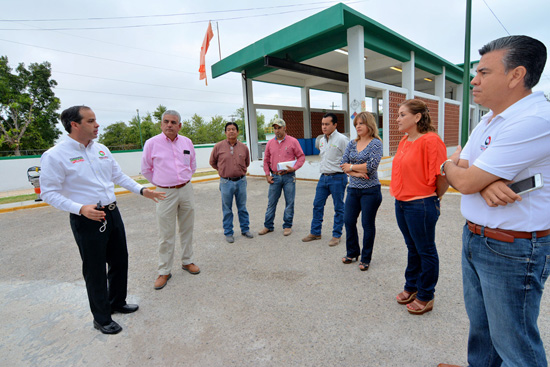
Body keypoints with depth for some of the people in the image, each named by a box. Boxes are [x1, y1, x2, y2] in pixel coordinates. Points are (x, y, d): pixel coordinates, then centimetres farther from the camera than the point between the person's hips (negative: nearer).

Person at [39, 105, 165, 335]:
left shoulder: (101, 149, 6)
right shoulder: (55, 156, -13)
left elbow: (119, 176, 13)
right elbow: (49, 193, -13)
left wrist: (142, 190, 6)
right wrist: (81, 208, -25)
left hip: (112, 214, 7)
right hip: (87, 220, -6)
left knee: (120, 261, 18)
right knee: (95, 271, 8)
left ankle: (117, 302, 41)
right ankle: (101, 318, 29)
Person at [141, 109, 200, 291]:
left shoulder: (187, 142, 4)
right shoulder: (152, 143, -5)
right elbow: (146, 170, 4)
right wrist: (161, 183, 7)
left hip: (186, 190, 4)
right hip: (165, 193, -3)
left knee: (187, 230, 14)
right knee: (166, 235, 2)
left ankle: (187, 261, 31)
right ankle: (164, 271, 16)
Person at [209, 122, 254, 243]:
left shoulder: (243, 147, 2)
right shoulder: (218, 146, -4)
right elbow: (212, 162, 9)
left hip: (241, 181, 2)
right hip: (226, 182, -2)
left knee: (242, 207, 12)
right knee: (227, 209, 7)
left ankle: (245, 229, 27)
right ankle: (228, 233, 20)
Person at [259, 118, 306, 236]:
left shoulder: (293, 141, 0)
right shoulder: (270, 143, 9)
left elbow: (301, 157, 1)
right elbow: (266, 160, 14)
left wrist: (294, 168, -13)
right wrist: (267, 175, 6)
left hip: (289, 177, -2)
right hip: (275, 177, 3)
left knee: (289, 202, 4)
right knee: (271, 202, 7)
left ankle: (287, 226, 18)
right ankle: (268, 226, 19)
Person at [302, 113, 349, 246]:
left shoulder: (342, 139, -11)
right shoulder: (322, 140, 12)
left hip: (337, 178, -7)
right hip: (323, 177, 7)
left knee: (338, 208, 5)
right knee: (317, 205, 11)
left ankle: (336, 235, 18)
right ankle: (315, 232, 24)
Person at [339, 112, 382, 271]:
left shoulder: (376, 143, -7)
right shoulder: (352, 143, 9)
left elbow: (372, 165, -20)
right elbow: (343, 164, 1)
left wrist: (351, 166, -10)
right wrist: (357, 173, -15)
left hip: (370, 190, -5)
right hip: (353, 189, 6)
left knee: (367, 224, 5)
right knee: (348, 221, 11)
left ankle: (366, 258, 22)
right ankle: (352, 252, 32)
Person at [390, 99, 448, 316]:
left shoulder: (430, 140, -17)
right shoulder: (404, 141, 9)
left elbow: (442, 176, -18)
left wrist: (433, 198, -4)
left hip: (421, 205, -8)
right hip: (401, 203, 8)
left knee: (426, 251, 9)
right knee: (412, 248, 21)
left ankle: (426, 297, 26)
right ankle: (411, 287, 38)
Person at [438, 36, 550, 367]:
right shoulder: (488, 120, 9)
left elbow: (464, 182, -24)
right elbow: (457, 173, 5)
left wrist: (450, 166, -1)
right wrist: (484, 182, -18)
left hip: (512, 250, -8)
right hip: (475, 238, 8)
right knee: (480, 322, 25)